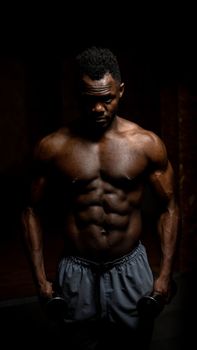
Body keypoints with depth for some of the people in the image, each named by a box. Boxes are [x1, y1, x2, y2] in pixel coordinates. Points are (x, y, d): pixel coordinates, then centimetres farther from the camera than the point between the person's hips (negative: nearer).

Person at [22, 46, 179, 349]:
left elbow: (169, 207, 1)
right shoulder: (52, 147, -7)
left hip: (131, 269, 1)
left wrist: (165, 274, -3)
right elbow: (33, 210, 1)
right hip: (76, 273, 0)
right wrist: (40, 278, -2)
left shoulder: (147, 144, -7)